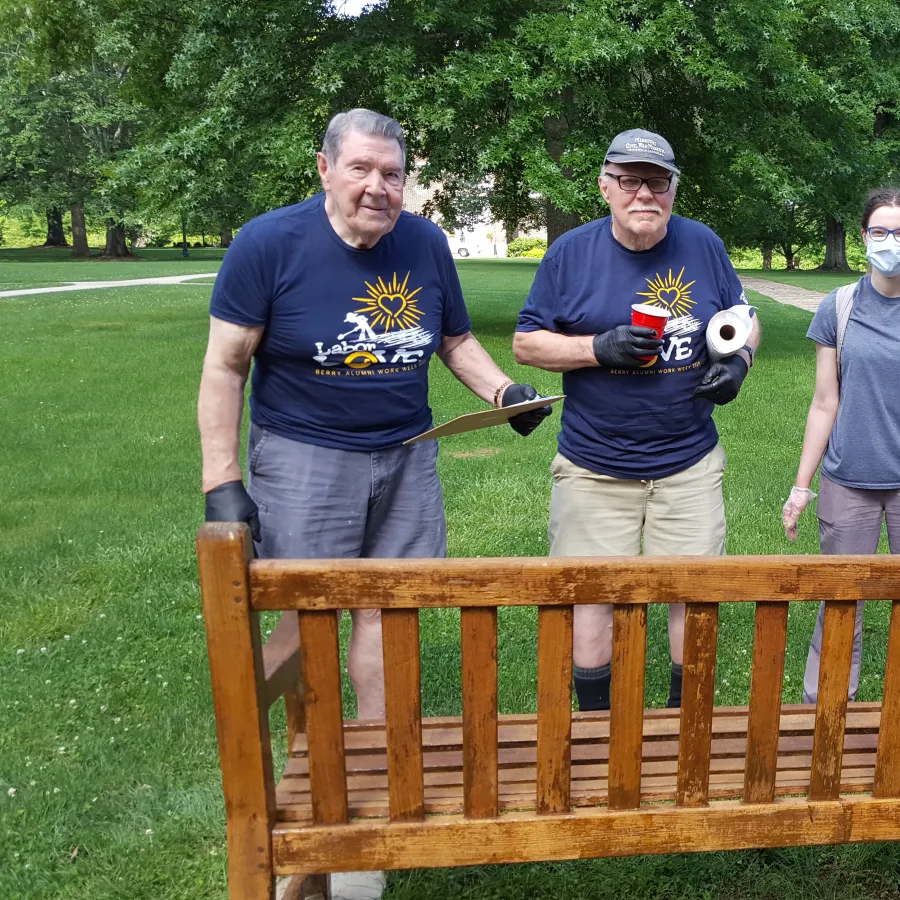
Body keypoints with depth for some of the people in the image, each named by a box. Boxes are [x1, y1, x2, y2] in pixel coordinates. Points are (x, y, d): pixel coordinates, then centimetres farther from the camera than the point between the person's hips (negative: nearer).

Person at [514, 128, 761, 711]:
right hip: (595, 469, -1)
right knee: (590, 598, 4)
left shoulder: (703, 245, 3)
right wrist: (600, 349, -17)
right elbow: (526, 342, -2)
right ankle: (595, 720, 26)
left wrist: (739, 363, -6)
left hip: (689, 463, 2)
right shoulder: (571, 253, -3)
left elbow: (743, 320, 16)